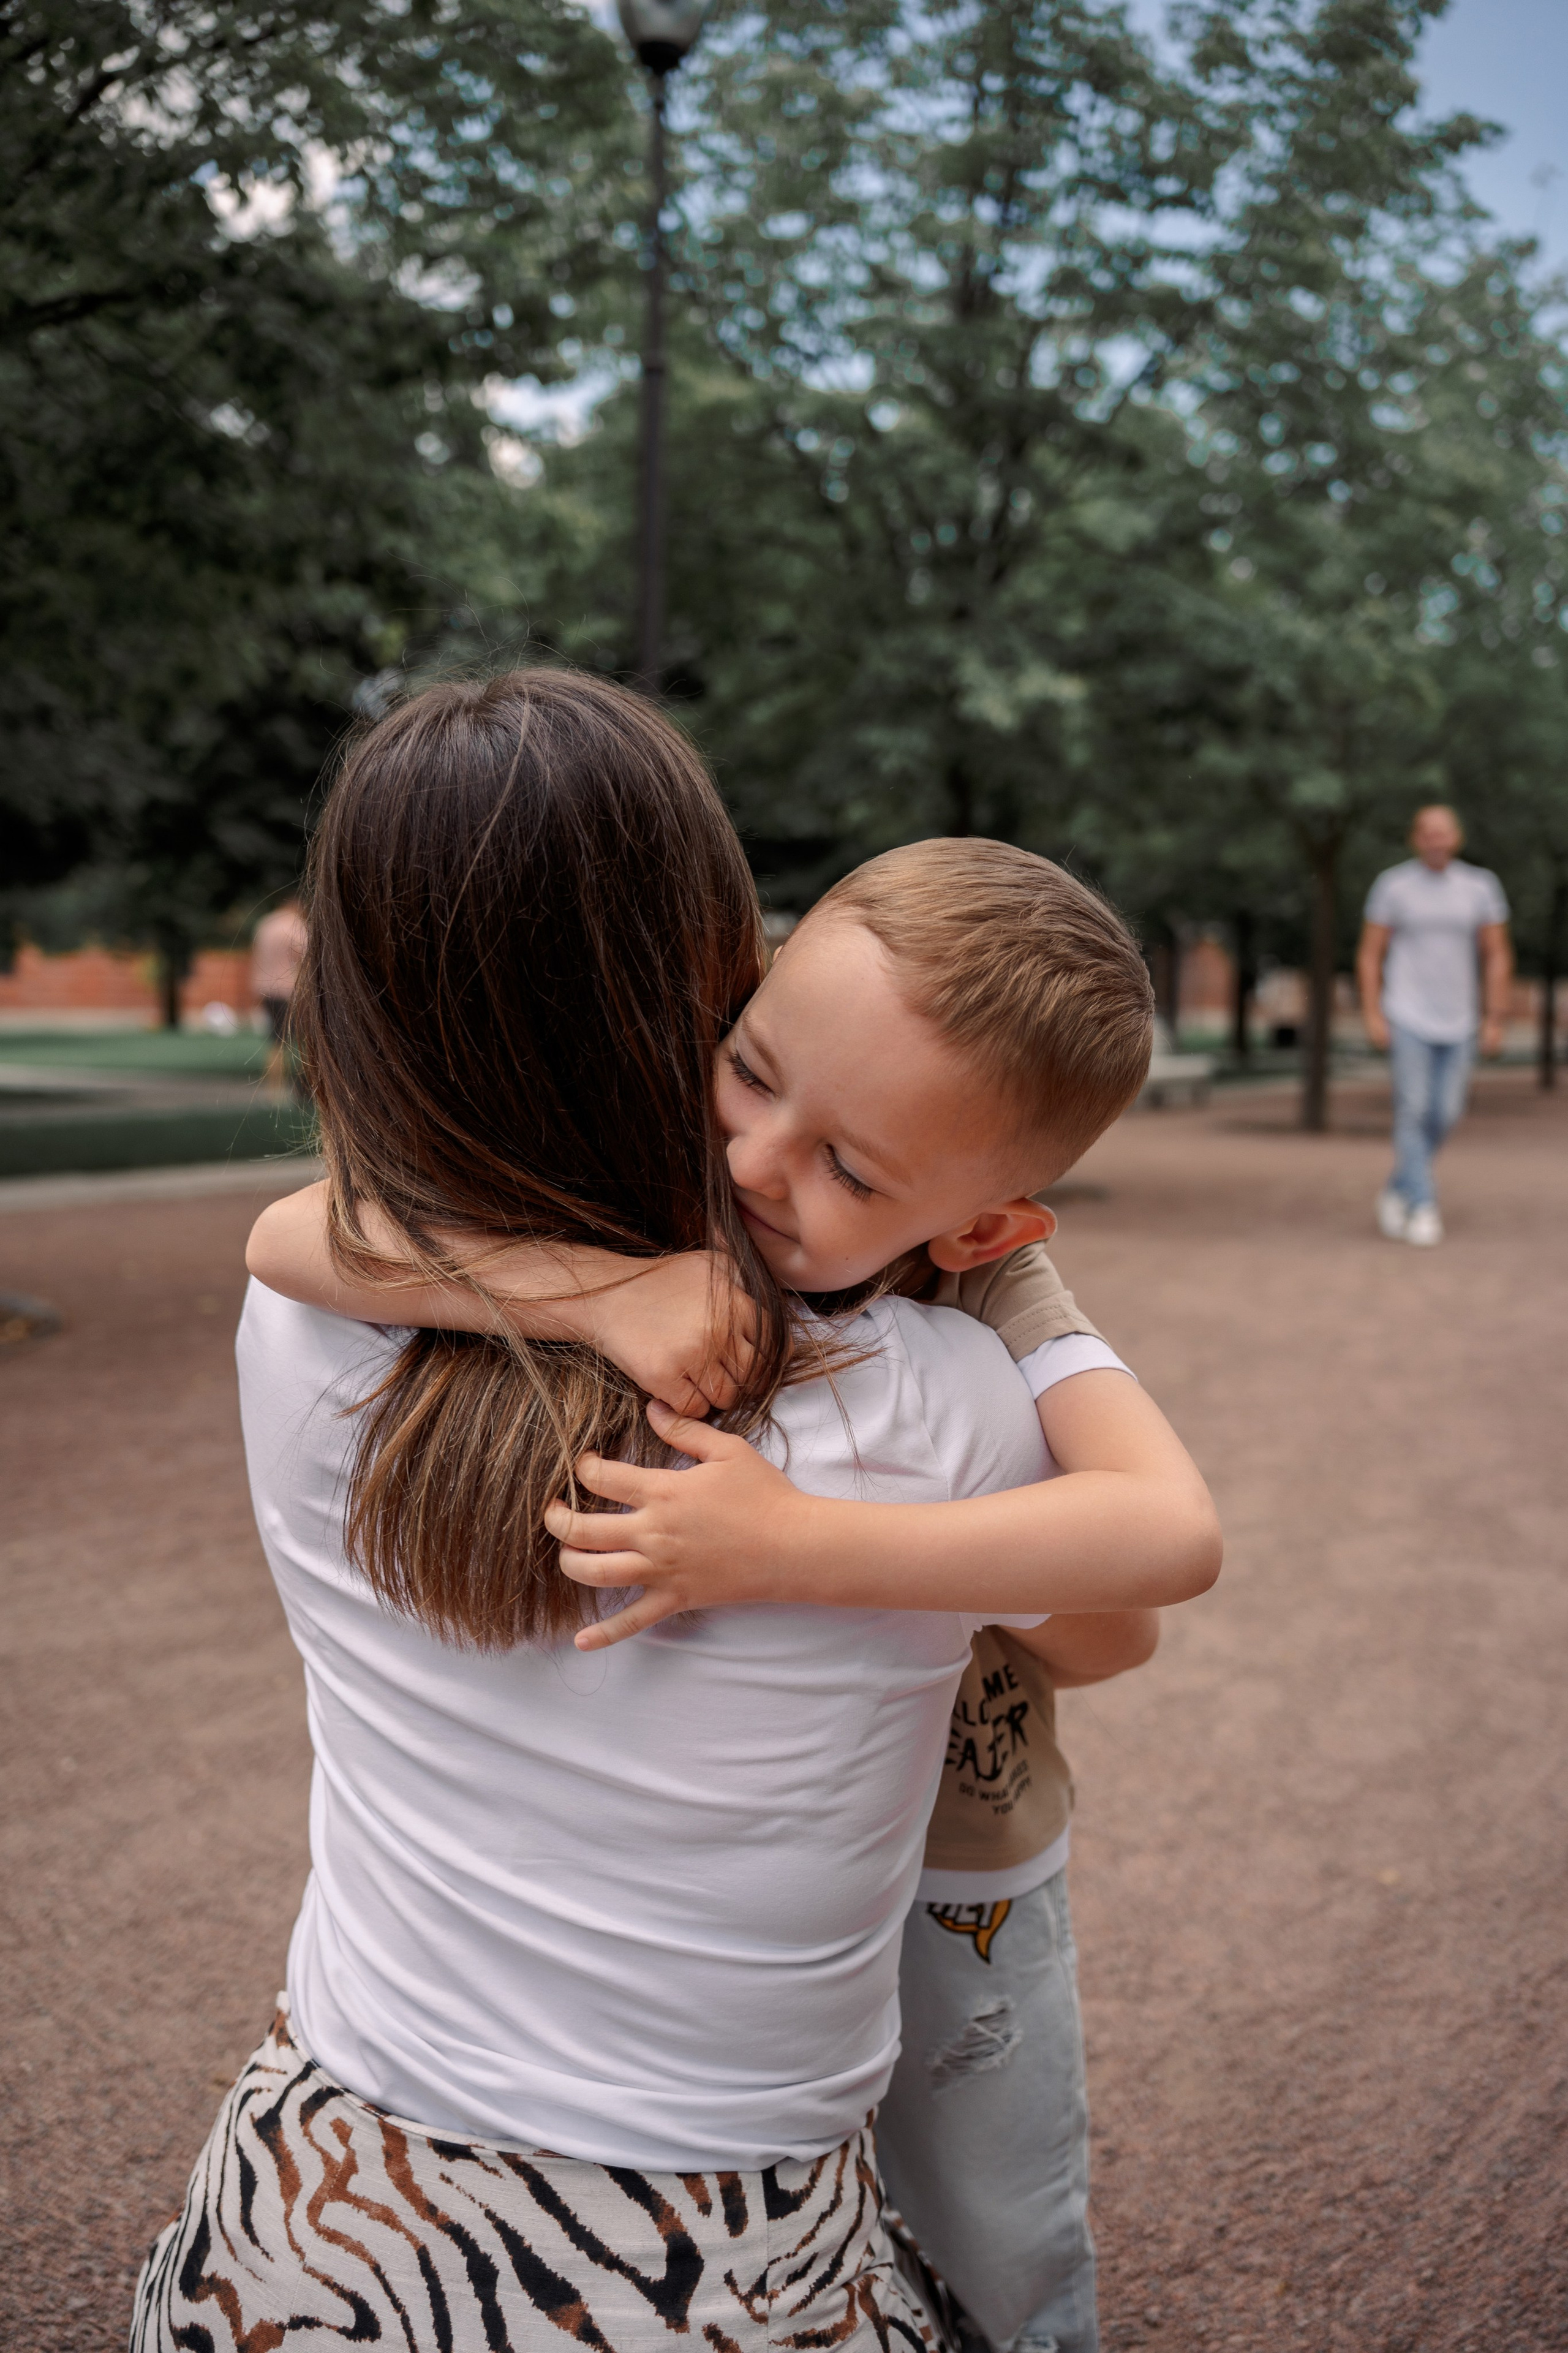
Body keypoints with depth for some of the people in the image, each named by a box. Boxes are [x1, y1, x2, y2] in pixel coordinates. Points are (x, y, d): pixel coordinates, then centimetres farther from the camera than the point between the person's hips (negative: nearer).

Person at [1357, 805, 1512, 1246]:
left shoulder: (1480, 887, 3)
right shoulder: (1393, 885, -3)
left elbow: (1498, 957, 6)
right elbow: (1369, 955, 0)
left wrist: (1495, 1020, 0)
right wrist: (1372, 1016, -8)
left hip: (1458, 1021, 3)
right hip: (1407, 1018, -3)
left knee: (1444, 1114, 4)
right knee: (1413, 1109, -10)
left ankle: (1398, 1190, 24)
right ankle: (1423, 1207, -6)